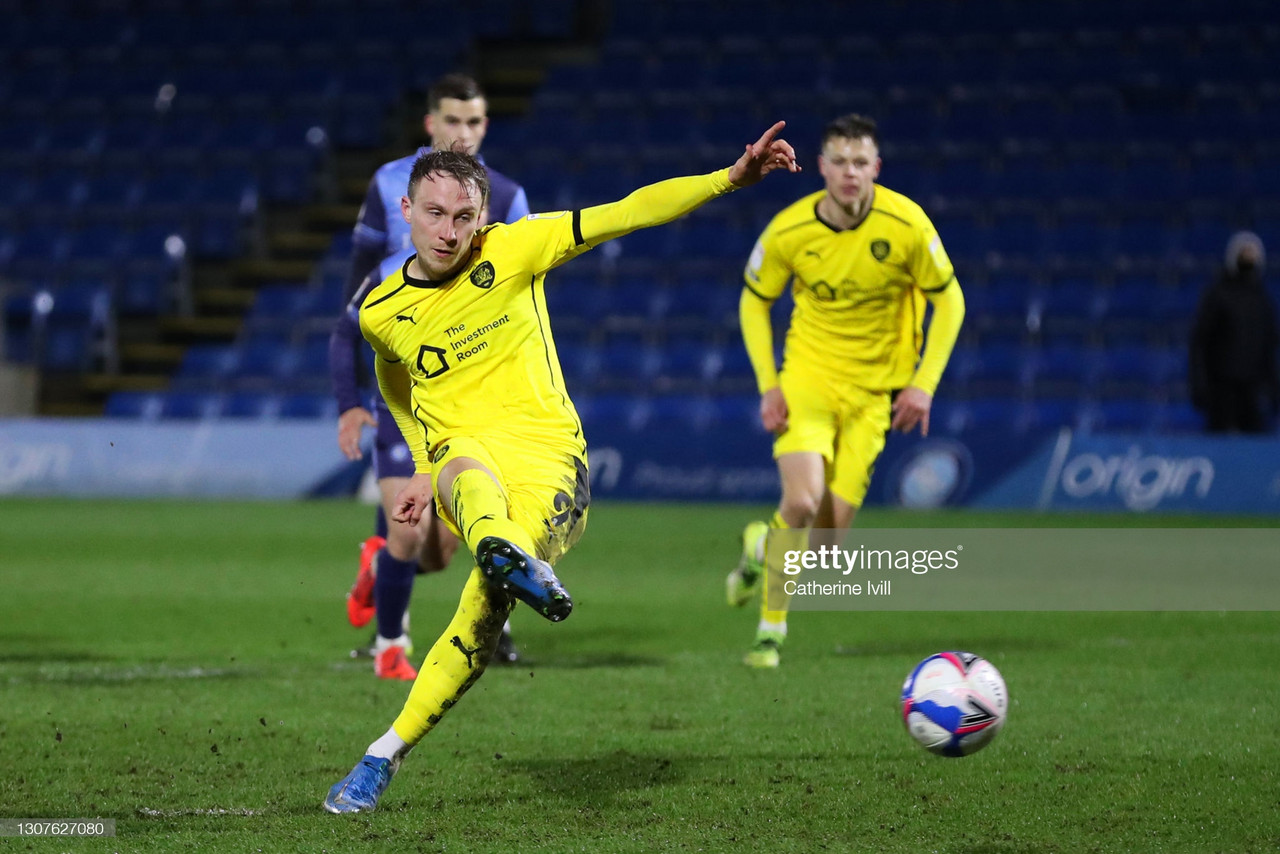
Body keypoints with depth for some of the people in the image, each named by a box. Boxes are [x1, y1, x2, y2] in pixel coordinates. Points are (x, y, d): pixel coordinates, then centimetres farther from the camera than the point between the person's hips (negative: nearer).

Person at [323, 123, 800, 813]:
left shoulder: (513, 250, 0)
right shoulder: (380, 313, 8)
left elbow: (628, 213, -4)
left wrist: (732, 178, -12)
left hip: (546, 453, -1)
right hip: (463, 453, 1)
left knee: (485, 607, -25)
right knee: (471, 472, -40)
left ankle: (385, 754, -18)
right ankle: (504, 553, -77)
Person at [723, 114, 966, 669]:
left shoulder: (905, 225, -13)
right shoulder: (788, 231, -11)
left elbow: (948, 300, -1)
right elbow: (754, 302, 5)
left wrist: (924, 384, -9)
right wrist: (767, 385, -5)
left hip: (873, 389, 1)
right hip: (807, 377, -1)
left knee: (830, 530, -4)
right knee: (802, 502, -23)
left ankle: (764, 546, 33)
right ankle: (771, 624, 3)